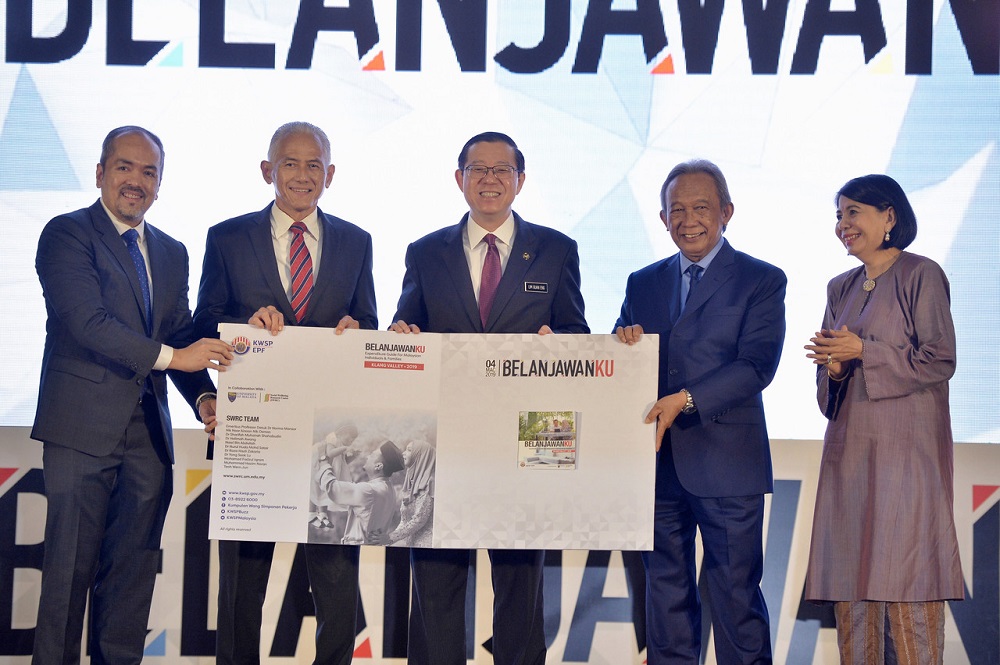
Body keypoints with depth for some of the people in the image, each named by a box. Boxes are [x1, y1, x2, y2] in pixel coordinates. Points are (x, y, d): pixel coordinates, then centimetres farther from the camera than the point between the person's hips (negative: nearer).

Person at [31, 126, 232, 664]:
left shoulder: (172, 253, 17)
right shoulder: (67, 234, -4)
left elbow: (184, 338, 13)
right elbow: (88, 322, -16)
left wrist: (204, 397, -5)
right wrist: (169, 356, -23)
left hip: (149, 432, 6)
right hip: (83, 427, -6)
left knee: (134, 568, 9)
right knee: (70, 565, -2)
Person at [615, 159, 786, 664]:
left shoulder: (762, 281, 0)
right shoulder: (643, 283, 14)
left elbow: (757, 364, -13)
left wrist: (686, 399, -24)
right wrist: (624, 348, -12)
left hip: (726, 465, -4)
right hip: (657, 464, 5)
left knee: (736, 596, 1)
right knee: (665, 595, 11)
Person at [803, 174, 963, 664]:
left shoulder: (922, 276, -2)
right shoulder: (840, 289, 17)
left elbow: (940, 360, -8)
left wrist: (863, 351, -12)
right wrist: (834, 367, -3)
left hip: (905, 445, -6)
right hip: (849, 445, 6)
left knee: (906, 577, -7)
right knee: (850, 578, 3)